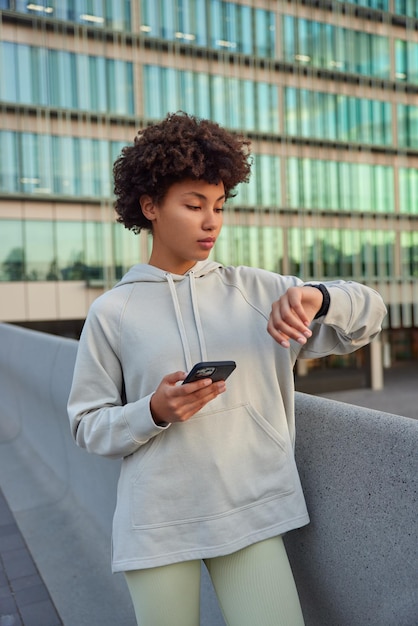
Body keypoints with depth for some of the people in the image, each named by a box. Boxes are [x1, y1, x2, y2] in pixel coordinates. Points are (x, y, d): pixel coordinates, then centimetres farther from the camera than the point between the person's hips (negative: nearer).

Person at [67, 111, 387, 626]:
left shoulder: (255, 290, 4)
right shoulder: (113, 312, -1)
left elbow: (368, 314, 6)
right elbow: (88, 426, 2)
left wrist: (315, 297, -16)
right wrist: (155, 411, -17)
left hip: (252, 515, 2)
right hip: (157, 526, -1)